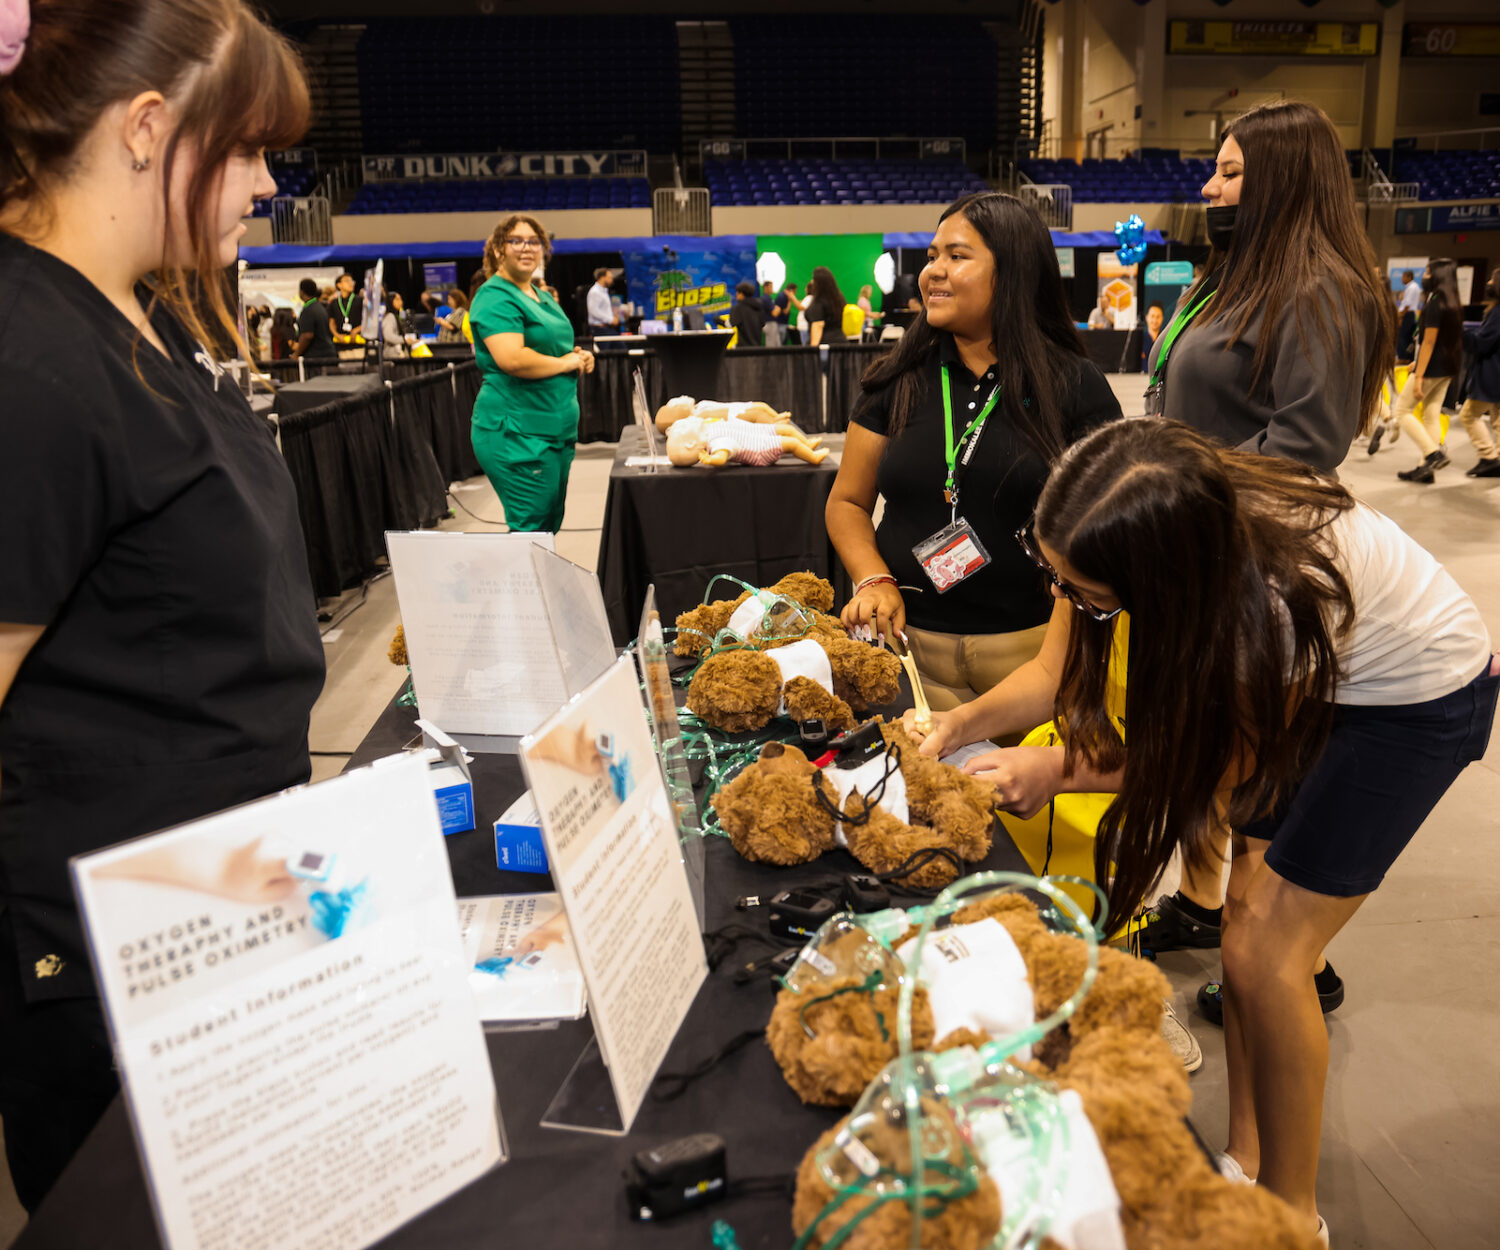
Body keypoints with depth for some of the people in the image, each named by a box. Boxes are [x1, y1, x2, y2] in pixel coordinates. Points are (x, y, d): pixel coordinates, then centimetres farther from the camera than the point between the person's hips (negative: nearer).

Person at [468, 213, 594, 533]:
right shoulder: (495, 297, -11)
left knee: (551, 525, 15)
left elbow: (554, 346, 31)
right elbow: (511, 359, -26)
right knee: (532, 530, -9)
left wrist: (580, 356, 7)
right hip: (518, 434, -10)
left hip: (557, 430, 10)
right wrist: (566, 363, -12)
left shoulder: (542, 296, 18)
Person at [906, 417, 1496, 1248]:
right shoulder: (1116, 530, -25)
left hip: (1417, 695, -6)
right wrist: (959, 725, -27)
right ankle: (1244, 1162, 23)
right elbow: (1056, 674, -11)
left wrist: (1057, 771, -26)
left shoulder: (1285, 592, -41)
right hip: (1296, 679, 6)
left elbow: (1230, 758, -23)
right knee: (1245, 922, 3)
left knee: (1265, 955, -7)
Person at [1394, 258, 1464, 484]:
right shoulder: (1454, 304, 11)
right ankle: (1427, 468, 12)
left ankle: (1434, 453, -9)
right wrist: (1418, 364, 24)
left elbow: (1429, 342, -20)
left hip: (1432, 368, -9)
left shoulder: (1434, 304, -17)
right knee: (1431, 416, 11)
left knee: (1401, 410, 0)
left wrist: (1418, 376, -20)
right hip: (1449, 369, 9)